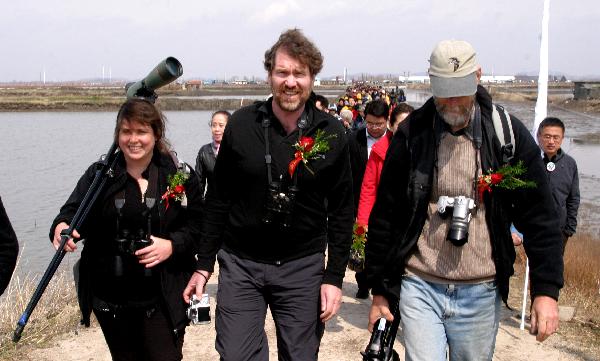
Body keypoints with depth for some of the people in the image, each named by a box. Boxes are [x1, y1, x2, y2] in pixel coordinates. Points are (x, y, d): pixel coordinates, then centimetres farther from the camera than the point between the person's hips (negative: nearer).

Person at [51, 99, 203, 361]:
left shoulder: (180, 175, -2)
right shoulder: (99, 174, 2)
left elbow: (199, 224, 0)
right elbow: (74, 211, -1)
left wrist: (172, 245, -17)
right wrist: (62, 227, -24)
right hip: (110, 299, 3)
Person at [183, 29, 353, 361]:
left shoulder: (331, 134, -4)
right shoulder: (242, 125, -4)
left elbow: (341, 211, 1)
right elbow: (218, 199, 3)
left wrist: (334, 277, -3)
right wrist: (204, 265, 3)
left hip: (303, 268, 0)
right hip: (240, 264, 0)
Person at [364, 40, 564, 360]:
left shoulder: (508, 134, -2)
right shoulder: (411, 134, -2)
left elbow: (538, 217, 1)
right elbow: (384, 216, 3)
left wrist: (546, 290, -5)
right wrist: (380, 290, 4)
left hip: (480, 294, 1)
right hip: (419, 289, 0)